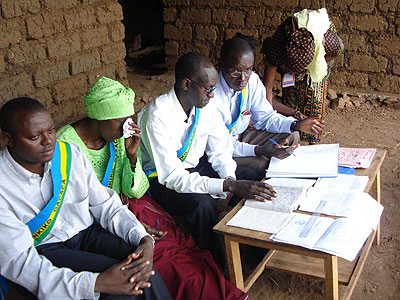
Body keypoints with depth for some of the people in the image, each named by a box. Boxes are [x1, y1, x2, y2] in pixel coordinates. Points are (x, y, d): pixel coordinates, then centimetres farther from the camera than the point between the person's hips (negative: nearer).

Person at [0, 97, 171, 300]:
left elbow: (106, 205, 1)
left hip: (87, 233, 4)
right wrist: (97, 283, -34)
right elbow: (19, 262, -23)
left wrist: (144, 239, -19)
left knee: (143, 269, -21)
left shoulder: (70, 153, -6)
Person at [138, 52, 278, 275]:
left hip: (195, 166, 7)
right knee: (202, 202, -34)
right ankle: (222, 271, -13)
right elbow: (172, 176, -34)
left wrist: (230, 178, -21)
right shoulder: (157, 115, -30)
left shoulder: (206, 106, -9)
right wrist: (229, 186, -42)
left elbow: (220, 151, 1)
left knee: (251, 177, -8)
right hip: (160, 180, -7)